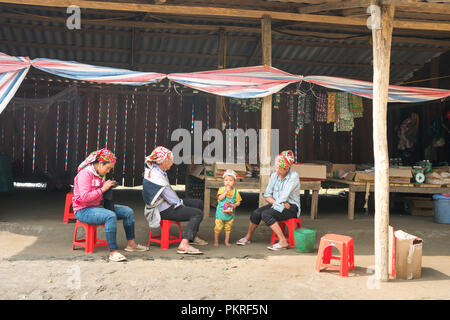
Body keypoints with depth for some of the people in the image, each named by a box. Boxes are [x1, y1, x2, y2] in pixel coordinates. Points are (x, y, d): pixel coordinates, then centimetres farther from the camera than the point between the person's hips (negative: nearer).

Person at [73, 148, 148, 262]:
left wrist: (109, 186, 5)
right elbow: (84, 197, -26)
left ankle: (131, 243, 9)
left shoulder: (100, 174, 11)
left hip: (97, 206, 9)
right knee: (111, 215, -37)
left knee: (128, 211, 0)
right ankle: (113, 251, -34)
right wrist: (103, 189, -22)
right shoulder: (85, 174, -17)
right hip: (83, 210, -9)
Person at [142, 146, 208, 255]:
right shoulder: (156, 176, -26)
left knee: (199, 203, 15)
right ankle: (184, 244, -26)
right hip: (163, 210, -11)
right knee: (198, 213, -20)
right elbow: (172, 199, -22)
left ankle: (192, 237, 22)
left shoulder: (156, 169, 5)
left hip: (167, 204, 11)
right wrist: (181, 203, -5)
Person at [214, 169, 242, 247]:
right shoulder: (222, 189, -4)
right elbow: (220, 198, -19)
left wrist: (235, 205, -16)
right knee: (218, 227, 1)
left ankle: (227, 241, 25)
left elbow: (238, 201, 4)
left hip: (230, 213, 2)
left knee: (228, 228, 11)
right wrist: (226, 191, -24)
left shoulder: (235, 191, 2)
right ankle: (216, 241, 15)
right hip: (221, 212, -2)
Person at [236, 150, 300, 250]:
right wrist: (276, 202, -12)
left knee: (266, 214, -28)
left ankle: (283, 242, -23)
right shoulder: (274, 175, 3)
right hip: (277, 205, 6)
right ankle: (248, 238, 9)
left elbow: (284, 197, -20)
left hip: (291, 207, -6)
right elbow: (266, 196, 3)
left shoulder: (294, 176, -15)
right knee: (256, 213, -15)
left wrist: (276, 204, -8)